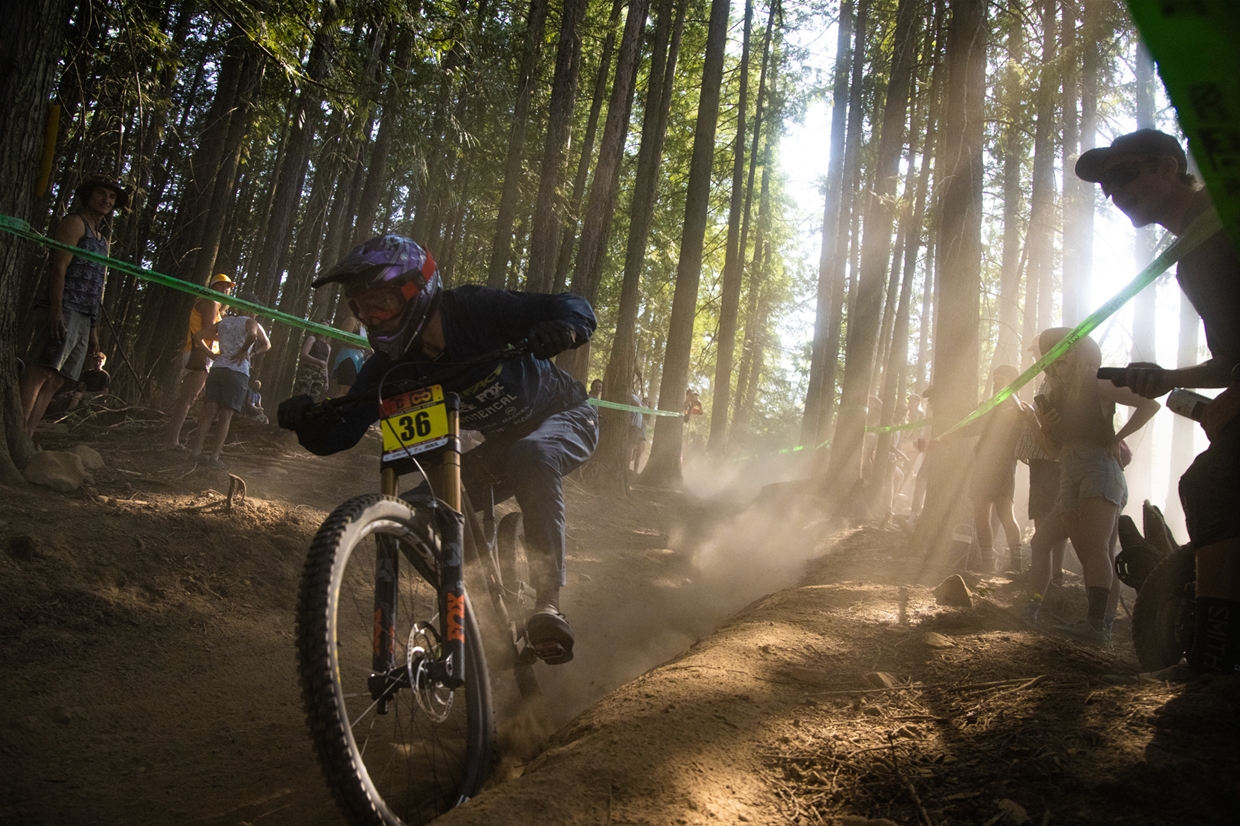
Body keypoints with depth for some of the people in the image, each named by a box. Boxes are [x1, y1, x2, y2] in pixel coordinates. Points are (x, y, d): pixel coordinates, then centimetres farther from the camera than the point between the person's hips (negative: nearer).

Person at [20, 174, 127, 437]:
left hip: (83, 318, 8)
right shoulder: (74, 222, 4)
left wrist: (94, 329, 19)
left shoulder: (102, 242, 29)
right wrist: (56, 309, -20)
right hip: (64, 310, -8)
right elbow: (58, 266, -8)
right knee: (39, 372, -19)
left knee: (53, 381, 0)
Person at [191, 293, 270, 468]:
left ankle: (197, 451, 1)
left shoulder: (224, 322, 16)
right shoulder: (251, 323, 1)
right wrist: (246, 351, -3)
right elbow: (266, 345, -14)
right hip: (238, 373, -4)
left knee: (210, 412, 5)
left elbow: (199, 335, 20)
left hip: (217, 369, 4)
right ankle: (215, 457, -6)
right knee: (225, 416, -3)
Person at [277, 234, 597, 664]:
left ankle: (548, 601, -32)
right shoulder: (392, 367, -14)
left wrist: (564, 330, -48)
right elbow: (338, 434, -16)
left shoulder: (478, 310, -27)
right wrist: (306, 421, -38)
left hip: (565, 418, -5)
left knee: (531, 454, -38)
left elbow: (576, 307, -25)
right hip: (504, 440, 6)